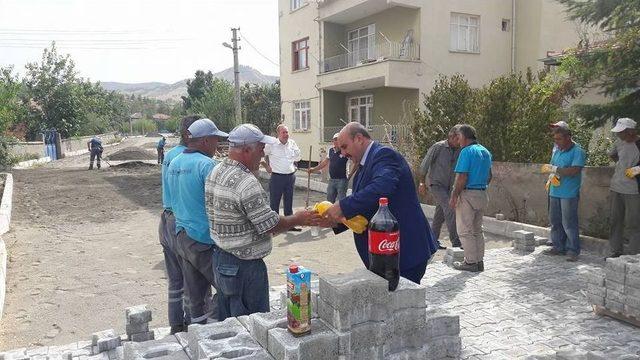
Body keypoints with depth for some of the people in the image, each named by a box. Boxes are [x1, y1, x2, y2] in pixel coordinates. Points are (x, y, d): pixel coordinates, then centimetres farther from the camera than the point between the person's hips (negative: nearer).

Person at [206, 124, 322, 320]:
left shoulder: (215, 172, 4)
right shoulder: (246, 182, -25)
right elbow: (270, 225, -20)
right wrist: (298, 219, -4)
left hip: (220, 257, 9)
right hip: (244, 265, -9)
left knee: (226, 319, 21)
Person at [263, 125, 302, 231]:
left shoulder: (292, 143, 5)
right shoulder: (271, 144, -10)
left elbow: (297, 154, 22)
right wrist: (267, 166, 3)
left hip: (291, 177, 5)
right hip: (277, 177, -5)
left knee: (289, 202, 14)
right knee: (274, 202, 1)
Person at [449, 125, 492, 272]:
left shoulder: (467, 151, -14)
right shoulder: (486, 152, 13)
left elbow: (462, 178, -20)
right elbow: (489, 177, 18)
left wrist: (454, 196, -15)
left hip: (468, 194, -9)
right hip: (483, 195, 9)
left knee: (465, 231, 1)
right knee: (477, 230, 16)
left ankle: (471, 262, 4)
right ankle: (479, 261, 20)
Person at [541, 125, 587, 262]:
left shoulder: (577, 152, -8)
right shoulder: (557, 151, 14)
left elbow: (574, 171, -19)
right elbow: (551, 167, 17)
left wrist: (555, 169, -16)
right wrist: (552, 175, -4)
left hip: (569, 193, -7)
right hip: (555, 192, 7)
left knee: (569, 223, -3)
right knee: (554, 221, 12)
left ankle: (573, 250, 8)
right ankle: (558, 247, 24)